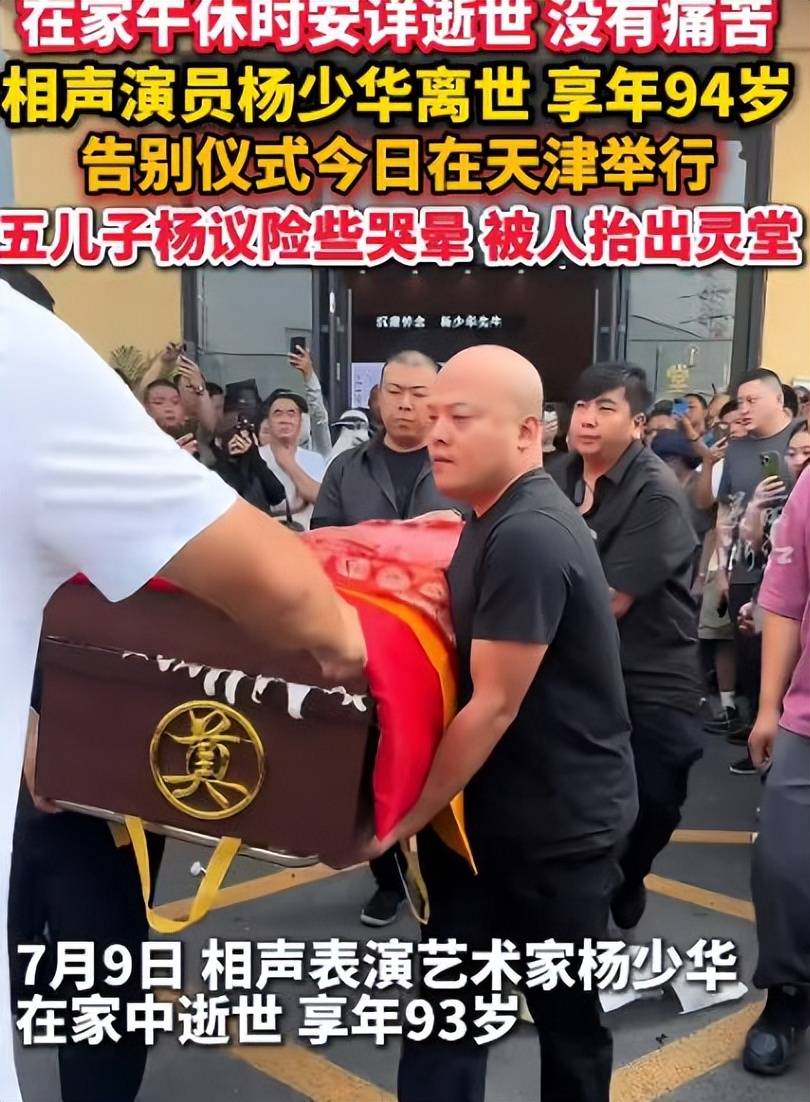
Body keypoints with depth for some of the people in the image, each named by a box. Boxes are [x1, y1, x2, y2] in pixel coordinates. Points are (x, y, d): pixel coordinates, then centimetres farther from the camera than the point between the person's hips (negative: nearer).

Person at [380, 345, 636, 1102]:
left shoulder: (529, 537, -25)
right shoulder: (496, 520, 6)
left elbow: (494, 705, -23)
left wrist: (408, 814, -13)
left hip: (560, 819, -8)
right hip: (493, 809, 9)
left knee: (564, 1013, 13)